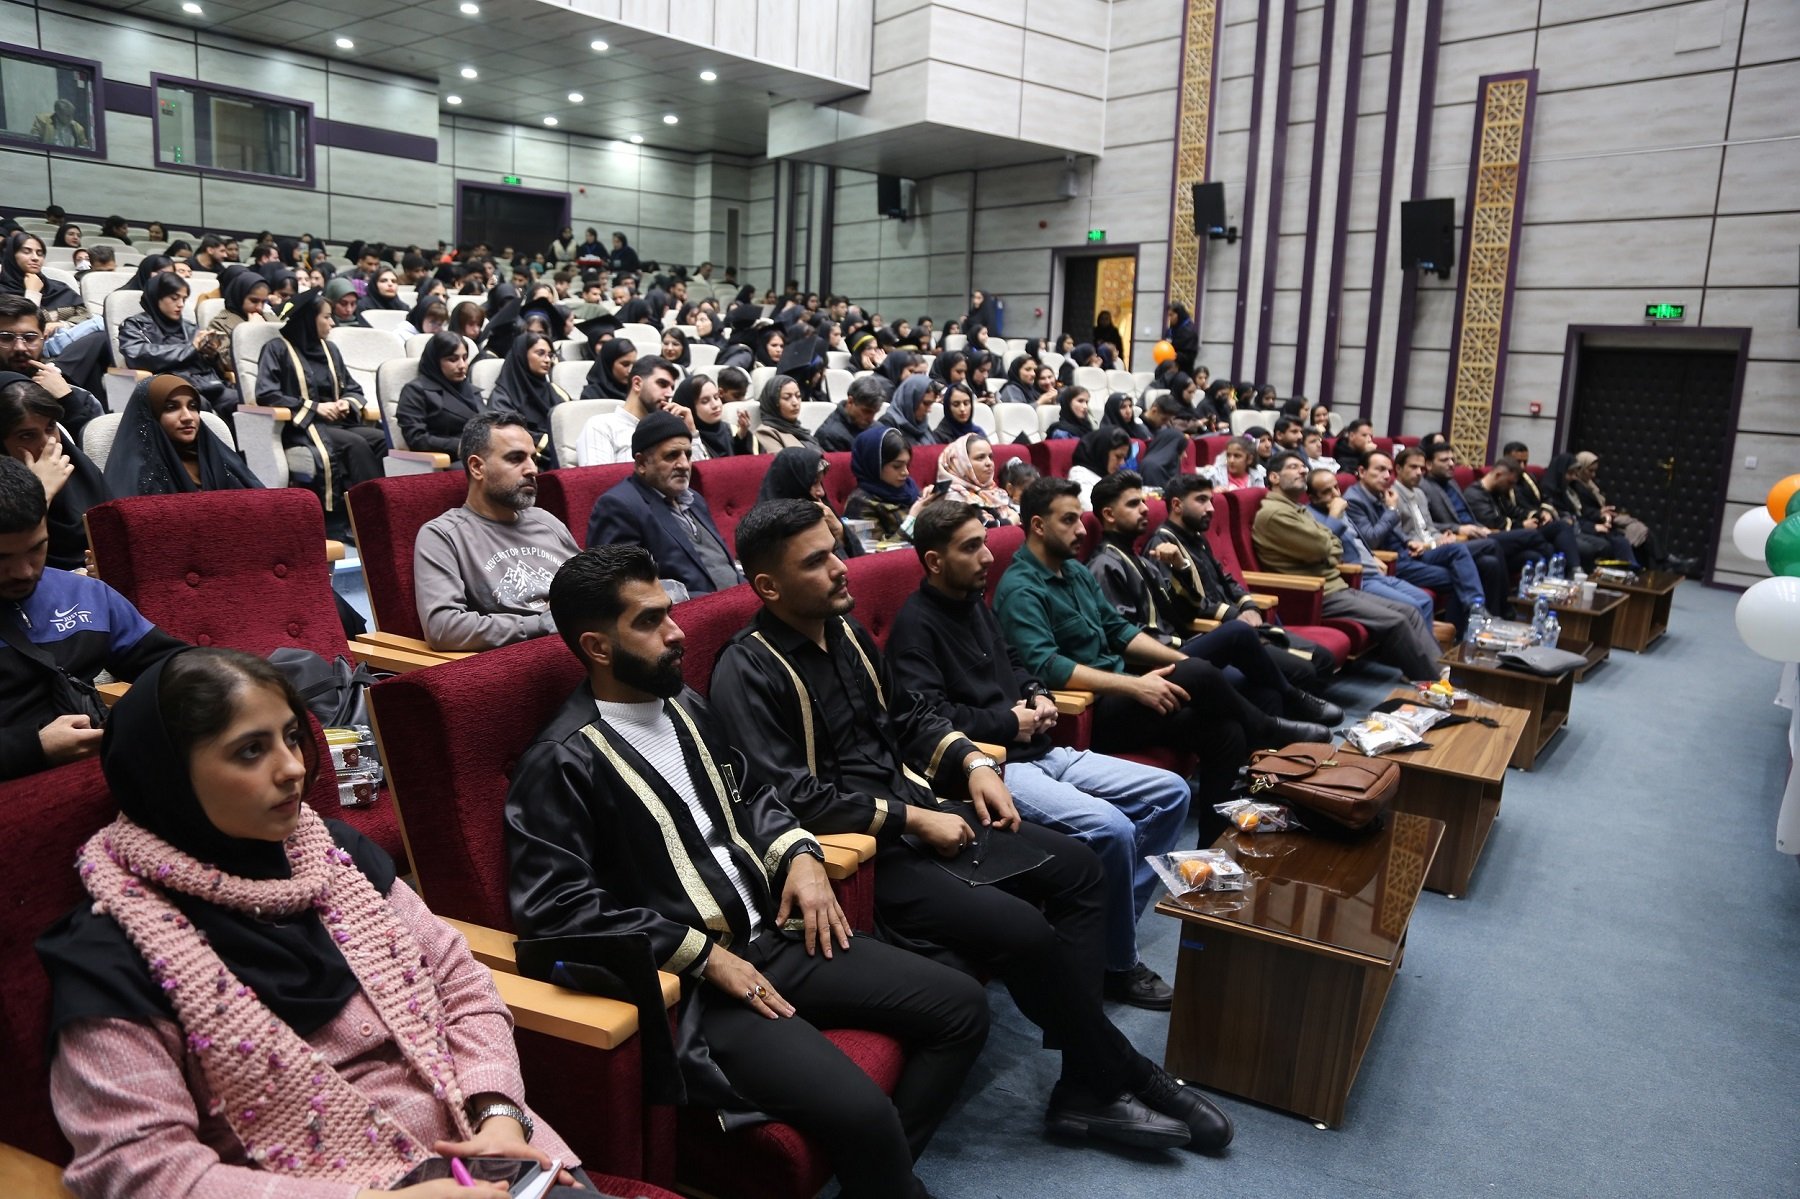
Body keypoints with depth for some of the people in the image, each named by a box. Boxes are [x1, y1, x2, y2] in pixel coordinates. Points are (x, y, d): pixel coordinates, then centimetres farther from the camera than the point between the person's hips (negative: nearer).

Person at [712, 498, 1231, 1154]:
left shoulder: (845, 629, 9)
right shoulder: (748, 672, -16)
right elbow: (787, 798, -23)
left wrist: (972, 761, 3)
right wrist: (910, 818, -19)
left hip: (919, 811, 9)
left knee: (1076, 867, 1)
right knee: (1021, 928, -22)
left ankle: (1084, 1091, 0)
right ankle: (1121, 1076, 4)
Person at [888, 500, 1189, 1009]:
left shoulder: (975, 602, 16)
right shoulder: (915, 624, -11)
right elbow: (928, 716, -23)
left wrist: (1038, 695, 8)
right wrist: (1010, 723, -12)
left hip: (1039, 752, 10)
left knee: (1170, 793, 4)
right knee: (1111, 829, -29)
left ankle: (1111, 925, 8)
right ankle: (1117, 965, -4)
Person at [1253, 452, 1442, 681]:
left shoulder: (1296, 509, 21)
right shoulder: (1273, 513, -13)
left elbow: (1336, 549, 17)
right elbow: (1321, 547, -16)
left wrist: (1326, 550, -6)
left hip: (1337, 587, 10)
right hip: (1320, 597, -10)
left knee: (1410, 612, 2)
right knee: (1395, 622, -16)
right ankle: (1434, 682, -3)